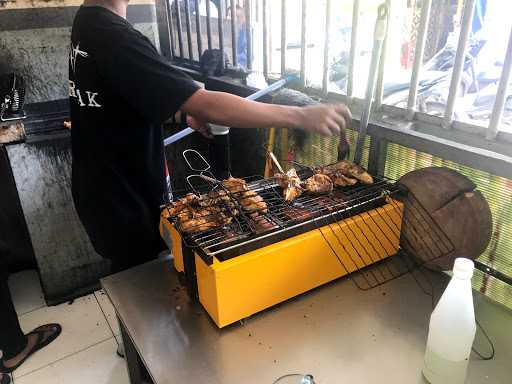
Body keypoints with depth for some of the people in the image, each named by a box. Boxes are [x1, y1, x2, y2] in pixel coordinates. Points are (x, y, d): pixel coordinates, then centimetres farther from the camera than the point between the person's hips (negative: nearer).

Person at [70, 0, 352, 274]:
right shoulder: (115, 38, -29)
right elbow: (207, 106, -35)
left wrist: (183, 113, 5)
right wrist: (301, 116, -30)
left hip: (102, 188, 9)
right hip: (123, 200, -9)